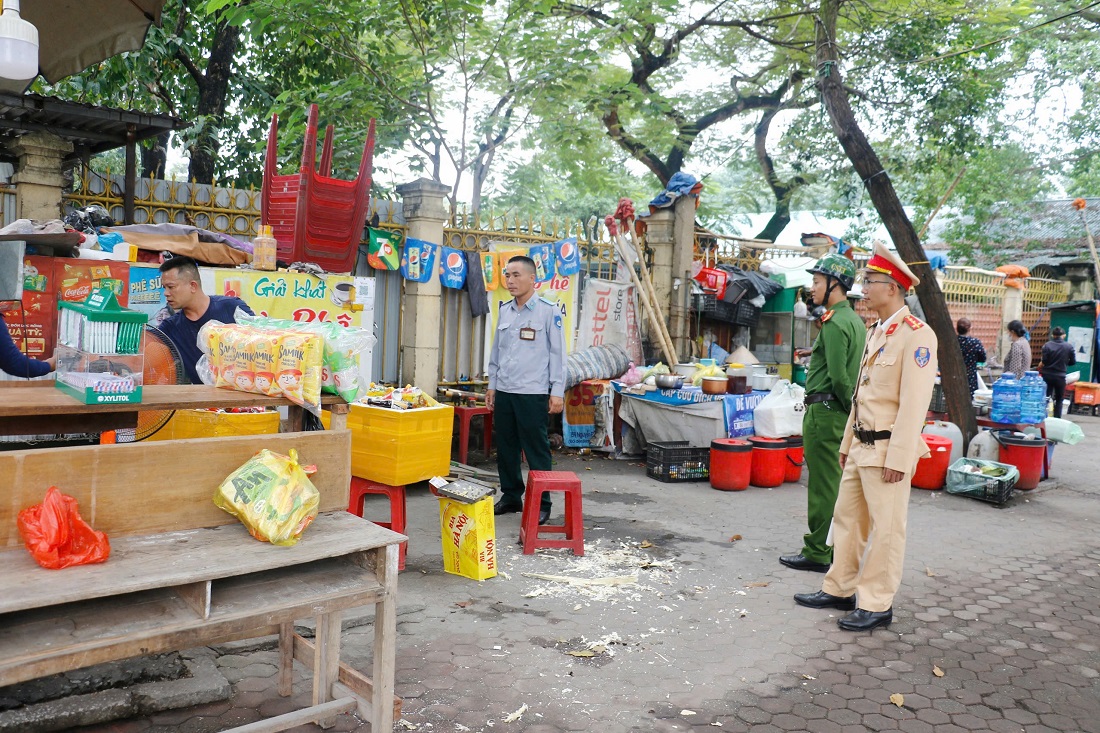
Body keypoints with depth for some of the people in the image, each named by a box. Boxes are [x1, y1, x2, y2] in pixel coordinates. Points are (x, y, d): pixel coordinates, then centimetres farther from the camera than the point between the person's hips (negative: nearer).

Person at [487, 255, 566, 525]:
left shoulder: (548, 311, -5)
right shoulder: (504, 311, 11)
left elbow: (557, 352, -6)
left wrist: (557, 392, -10)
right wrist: (492, 385, 17)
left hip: (533, 394, -6)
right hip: (504, 392, 6)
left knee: (537, 451, -1)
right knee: (505, 448, 12)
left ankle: (542, 504, 10)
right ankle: (511, 496, 26)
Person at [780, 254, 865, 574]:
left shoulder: (835, 323, -16)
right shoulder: (854, 320, 16)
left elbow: (838, 376, -22)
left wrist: (850, 406, -10)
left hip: (824, 412, -10)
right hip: (841, 412, 10)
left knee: (822, 486, -3)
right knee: (836, 484, 15)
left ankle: (816, 553, 5)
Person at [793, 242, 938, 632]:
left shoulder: (916, 334, -14)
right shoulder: (875, 332, 15)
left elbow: (914, 403, -19)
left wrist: (898, 458, -21)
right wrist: (848, 442, 18)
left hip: (888, 449, -9)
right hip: (860, 447, 9)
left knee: (886, 529, 2)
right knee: (847, 519, 15)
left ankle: (877, 604, 13)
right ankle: (839, 589, 28)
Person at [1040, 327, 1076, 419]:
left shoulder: (1047, 345, -9)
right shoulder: (1069, 347, -5)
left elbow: (1044, 361, -12)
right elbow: (1073, 362, 0)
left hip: (1047, 376, 0)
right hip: (1060, 376, 0)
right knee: (1059, 399, 15)